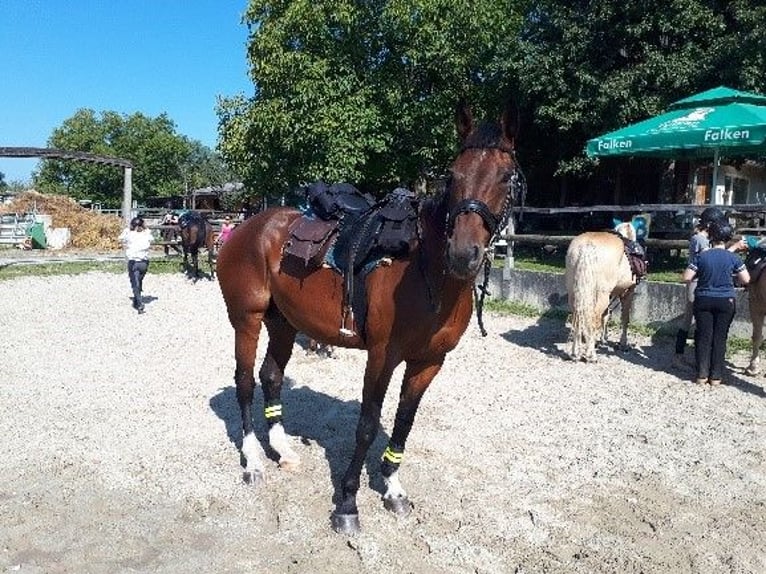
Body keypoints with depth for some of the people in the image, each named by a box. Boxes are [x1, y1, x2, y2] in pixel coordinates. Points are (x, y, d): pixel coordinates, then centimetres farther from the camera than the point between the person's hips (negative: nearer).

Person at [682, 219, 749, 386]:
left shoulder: (702, 256, -7)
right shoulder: (733, 258, -7)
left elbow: (686, 278, -8)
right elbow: (746, 280, -4)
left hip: (703, 301, 0)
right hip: (726, 302, 0)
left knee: (703, 337, 8)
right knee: (720, 338, 8)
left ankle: (702, 375, 9)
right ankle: (716, 376, 12)